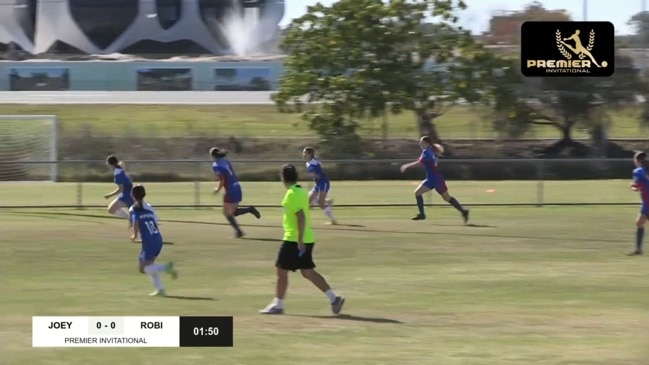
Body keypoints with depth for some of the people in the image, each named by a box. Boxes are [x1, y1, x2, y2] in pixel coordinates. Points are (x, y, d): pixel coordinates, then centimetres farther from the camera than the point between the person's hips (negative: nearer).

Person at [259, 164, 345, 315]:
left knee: (282, 271, 1)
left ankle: (277, 305, 8)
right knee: (308, 272, 12)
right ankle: (334, 298, 7)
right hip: (307, 239, 9)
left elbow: (301, 217, -24)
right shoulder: (302, 191, 12)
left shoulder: (292, 194, -16)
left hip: (294, 240, -9)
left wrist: (300, 239, -25)